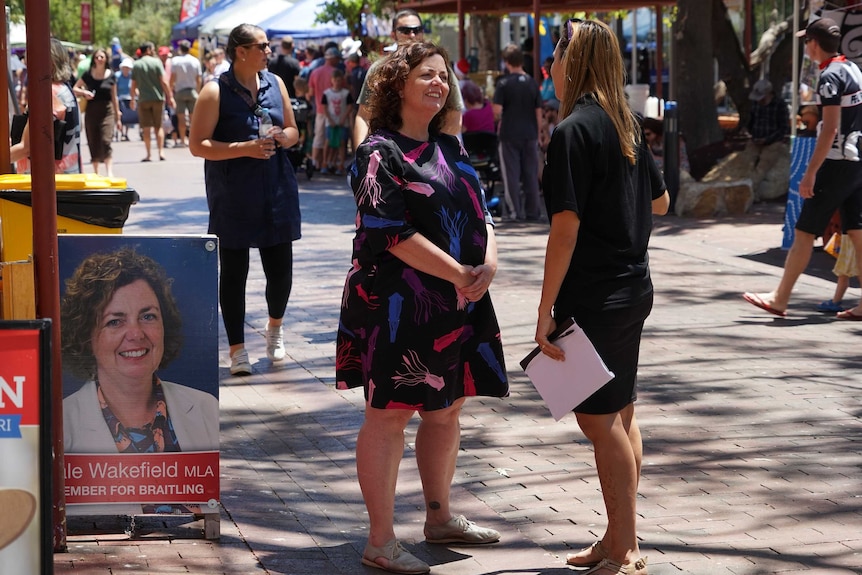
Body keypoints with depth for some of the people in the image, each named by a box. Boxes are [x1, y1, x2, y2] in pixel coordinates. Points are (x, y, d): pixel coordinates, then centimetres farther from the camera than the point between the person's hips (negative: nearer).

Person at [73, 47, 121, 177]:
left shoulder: (111, 75, 2)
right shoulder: (88, 75, 1)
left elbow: (114, 97, 8)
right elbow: (74, 88, 11)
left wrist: (118, 118, 9)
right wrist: (84, 92, -12)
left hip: (107, 111, -1)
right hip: (91, 111, 1)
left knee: (106, 141, -15)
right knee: (93, 143, 6)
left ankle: (109, 172, -20)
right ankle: (95, 172, 17)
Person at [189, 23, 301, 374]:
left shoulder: (275, 84, 7)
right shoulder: (216, 92, -8)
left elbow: (293, 131, 16)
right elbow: (198, 145, -11)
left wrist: (282, 137, -8)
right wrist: (246, 148, -20)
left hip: (277, 189, 4)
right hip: (232, 196, -4)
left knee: (280, 267, 5)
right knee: (233, 270, 3)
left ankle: (274, 327, 34)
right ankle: (237, 349, 12)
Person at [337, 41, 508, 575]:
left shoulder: (452, 149, 15)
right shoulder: (380, 152, -9)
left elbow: (481, 210, 13)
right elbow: (392, 232, -17)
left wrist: (489, 261, -8)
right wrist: (459, 273, -18)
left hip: (459, 305, 8)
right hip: (398, 304, -8)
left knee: (446, 410, 16)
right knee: (389, 413, -3)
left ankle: (440, 517, 31)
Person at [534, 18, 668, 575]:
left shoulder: (574, 130, -16)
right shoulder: (627, 123, 9)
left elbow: (566, 227, -20)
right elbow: (660, 200, 19)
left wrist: (545, 311, -17)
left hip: (594, 297, -9)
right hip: (633, 288, 9)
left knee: (600, 420, -1)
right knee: (620, 415, 15)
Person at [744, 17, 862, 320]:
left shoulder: (830, 76, -14)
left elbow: (830, 129, -20)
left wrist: (810, 172, -20)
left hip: (836, 163, -9)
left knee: (804, 232, -2)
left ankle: (779, 299, 3)